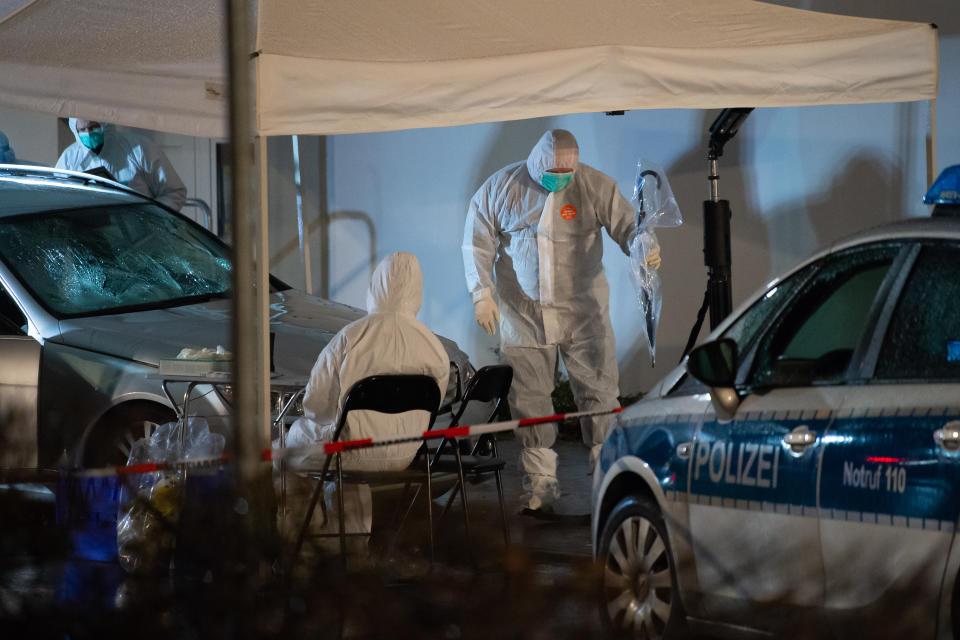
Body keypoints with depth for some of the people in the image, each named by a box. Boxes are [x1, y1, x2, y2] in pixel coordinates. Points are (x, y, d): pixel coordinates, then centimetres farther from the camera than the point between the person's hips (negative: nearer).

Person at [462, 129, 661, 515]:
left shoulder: (595, 186, -3)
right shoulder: (500, 189, -1)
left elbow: (626, 224, -6)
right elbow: (477, 244, 3)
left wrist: (645, 249, -29)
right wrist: (482, 294, -8)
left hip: (583, 314, -1)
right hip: (524, 316, 1)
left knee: (600, 395, -5)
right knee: (529, 401, 2)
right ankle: (540, 488, 9)